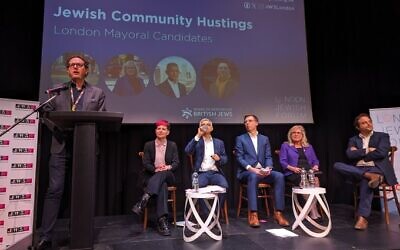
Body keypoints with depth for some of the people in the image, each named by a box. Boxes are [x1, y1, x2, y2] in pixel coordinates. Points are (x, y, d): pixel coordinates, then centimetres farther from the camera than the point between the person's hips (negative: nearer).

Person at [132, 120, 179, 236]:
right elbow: (145, 163, -2)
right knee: (162, 186, -36)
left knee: (163, 173, -38)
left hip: (168, 176, 1)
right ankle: (162, 221, -42)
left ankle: (143, 201, -47)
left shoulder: (172, 145, 9)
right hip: (152, 176, -1)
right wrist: (155, 169, -21)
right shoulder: (148, 145, 7)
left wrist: (168, 167, -22)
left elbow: (176, 163, 0)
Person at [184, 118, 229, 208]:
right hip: (201, 173, -2)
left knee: (224, 186, -29)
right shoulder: (196, 141, 12)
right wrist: (198, 136, -11)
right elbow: (187, 151, -9)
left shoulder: (219, 142, 19)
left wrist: (219, 159, -8)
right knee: (197, 186, -33)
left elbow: (225, 159, 16)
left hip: (215, 173, 2)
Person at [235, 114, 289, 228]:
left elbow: (268, 157, 11)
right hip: (246, 172, -3)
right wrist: (251, 168, -18)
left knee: (279, 176, -26)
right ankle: (253, 214, -38)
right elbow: (239, 158, -2)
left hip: (262, 171, 3)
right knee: (253, 176, -38)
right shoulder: (240, 138, 9)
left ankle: (278, 213, -22)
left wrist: (268, 167, -12)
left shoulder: (265, 139, 19)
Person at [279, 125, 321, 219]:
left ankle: (312, 210, -30)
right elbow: (282, 162, 4)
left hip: (309, 172, 3)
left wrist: (315, 167, -1)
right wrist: (292, 168, -13)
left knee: (315, 180, -32)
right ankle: (313, 211, -30)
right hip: (293, 173, -3)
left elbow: (315, 160, 22)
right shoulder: (285, 146, 15)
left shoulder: (309, 147, 27)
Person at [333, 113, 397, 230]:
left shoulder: (382, 136, 11)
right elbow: (350, 154, -2)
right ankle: (370, 177, -28)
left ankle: (362, 218, -30)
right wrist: (367, 151, -7)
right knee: (337, 165, -23)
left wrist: (359, 154, -2)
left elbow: (381, 153, -7)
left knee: (366, 181, -36)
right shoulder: (353, 140, 16)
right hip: (357, 170, 3)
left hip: (376, 169, -3)